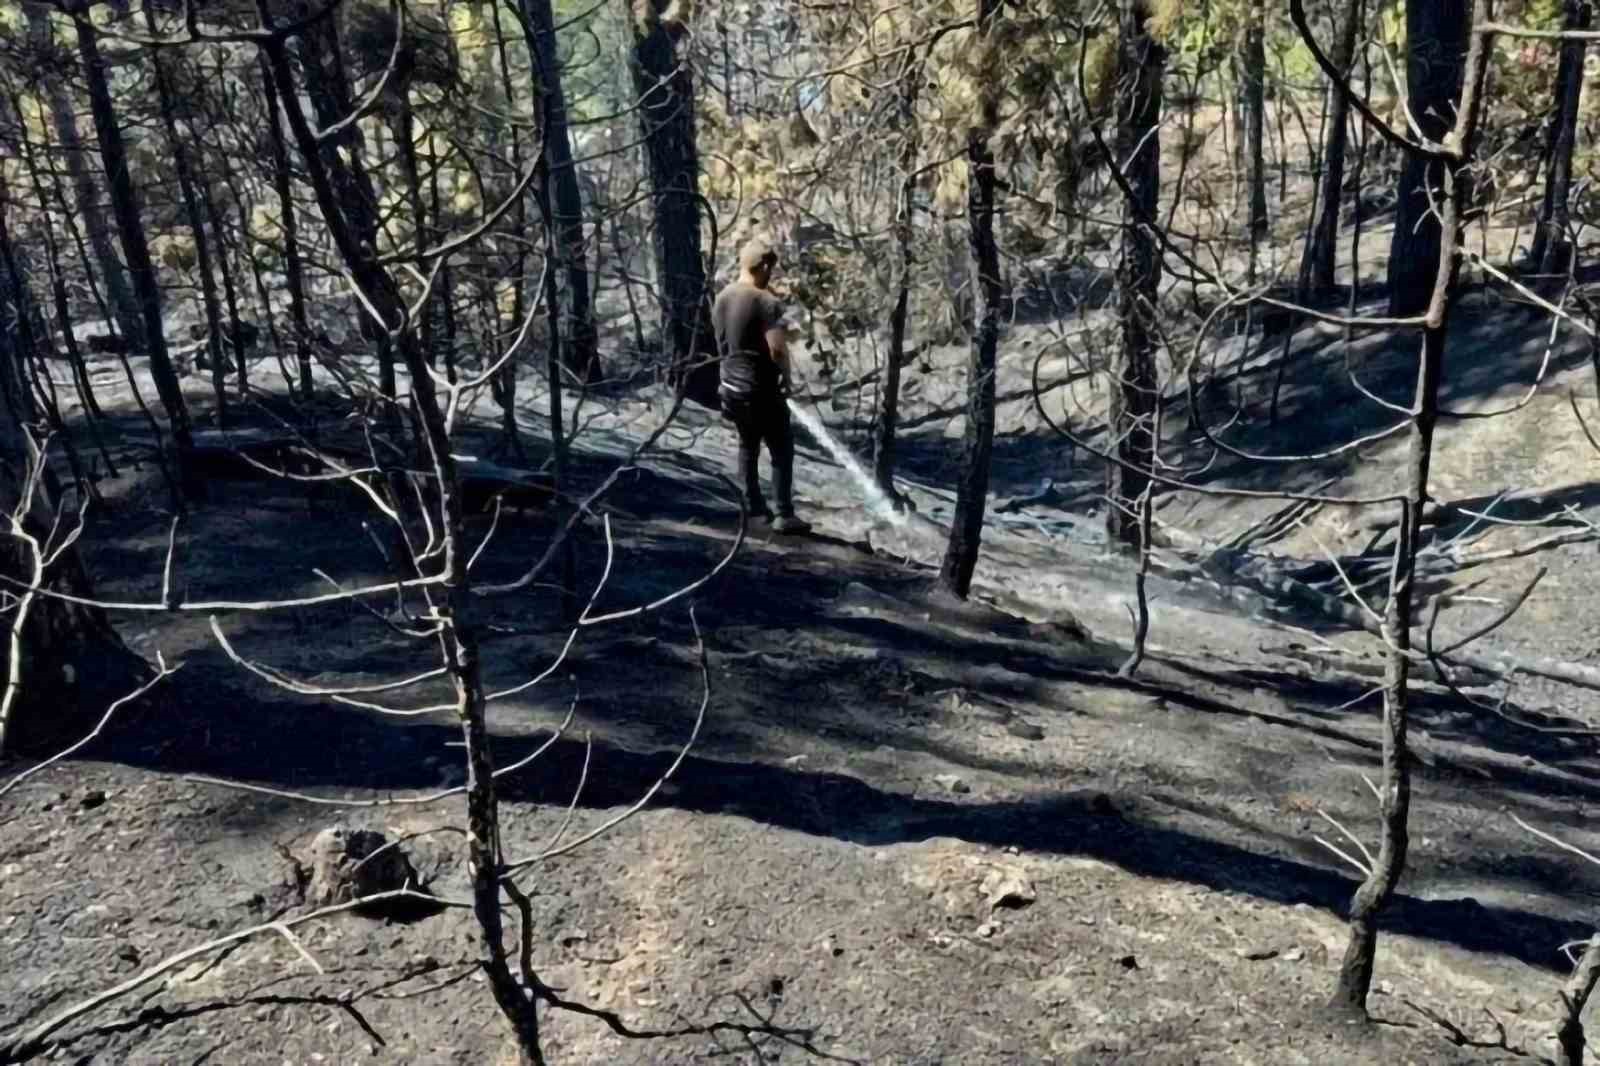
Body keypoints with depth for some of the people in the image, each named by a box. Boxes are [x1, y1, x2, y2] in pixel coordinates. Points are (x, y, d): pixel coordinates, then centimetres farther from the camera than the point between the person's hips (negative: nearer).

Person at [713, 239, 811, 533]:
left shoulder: (722, 298, 5)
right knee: (782, 451, 2)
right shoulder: (767, 302, -19)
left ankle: (754, 508, 23)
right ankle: (785, 515, 2)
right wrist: (786, 377, -9)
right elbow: (777, 349, -25)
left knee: (748, 446, 18)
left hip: (731, 384, 8)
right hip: (761, 388, -8)